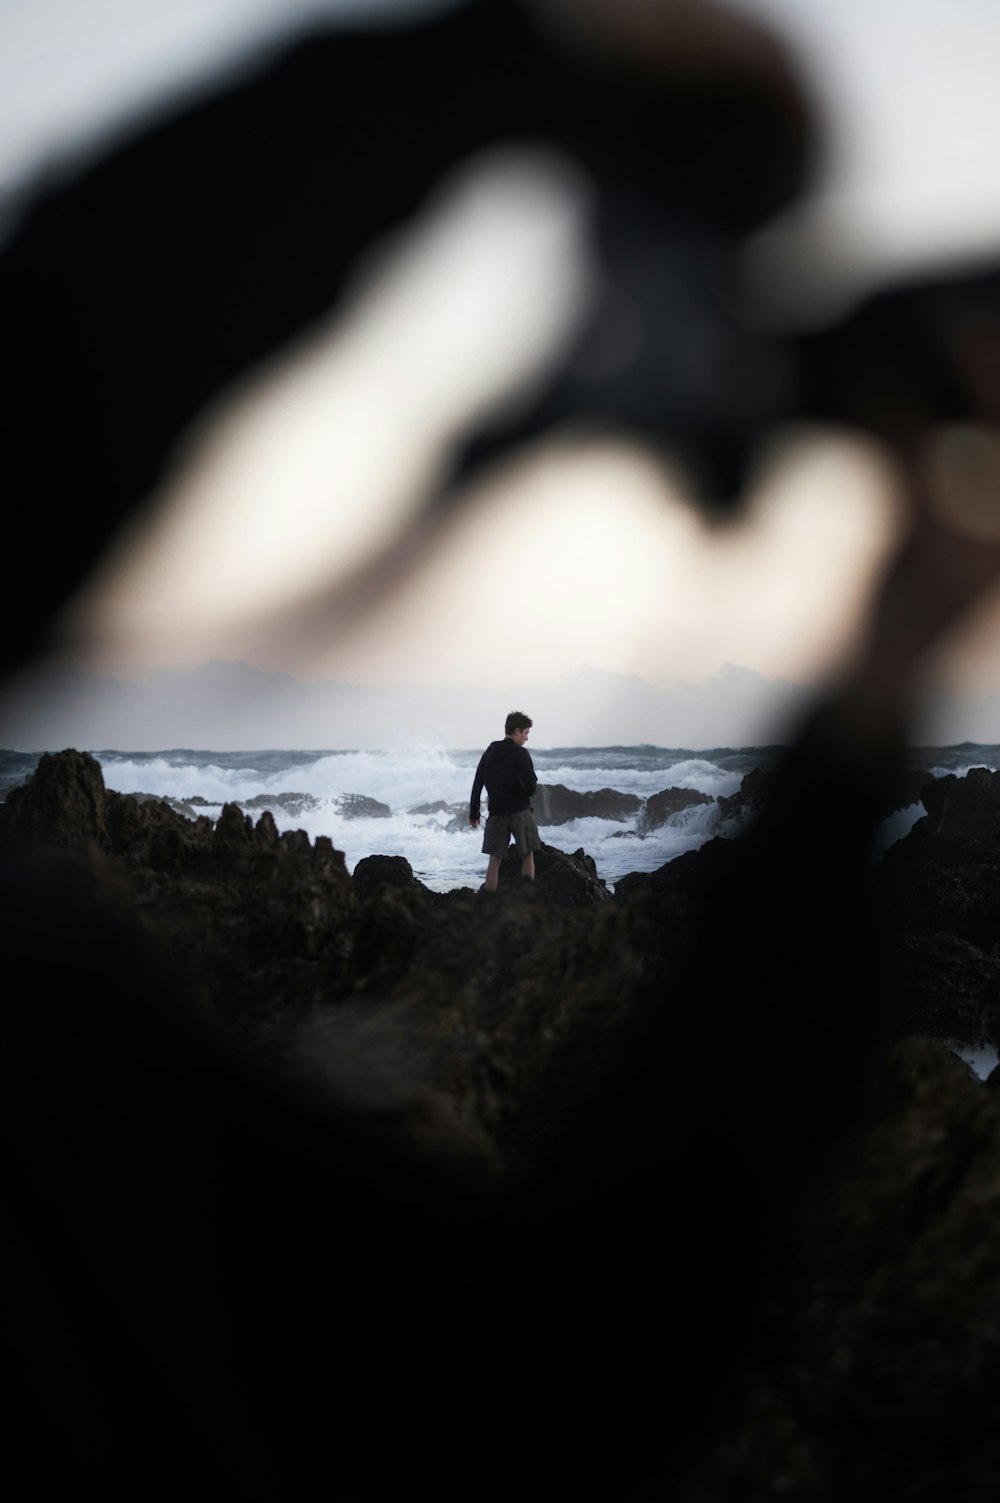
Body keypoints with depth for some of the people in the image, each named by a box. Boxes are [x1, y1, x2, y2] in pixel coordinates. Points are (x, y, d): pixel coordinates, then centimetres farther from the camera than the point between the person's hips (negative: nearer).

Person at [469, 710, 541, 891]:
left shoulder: (489, 753, 9)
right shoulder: (520, 754, -9)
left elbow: (477, 785, 9)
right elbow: (531, 787, -15)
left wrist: (473, 814, 14)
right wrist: (531, 785, 9)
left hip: (496, 813, 5)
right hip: (520, 811, -5)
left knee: (495, 860, 5)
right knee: (527, 856, 5)